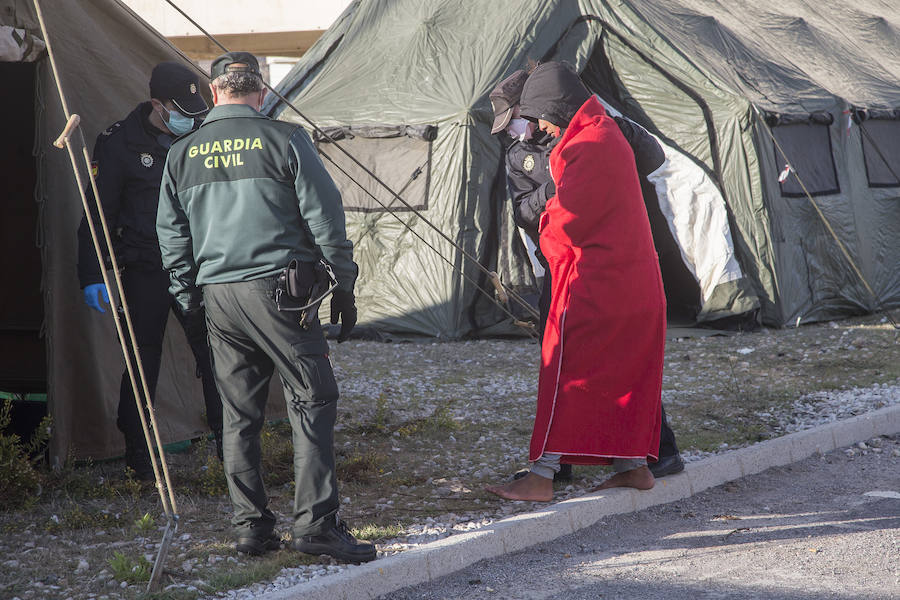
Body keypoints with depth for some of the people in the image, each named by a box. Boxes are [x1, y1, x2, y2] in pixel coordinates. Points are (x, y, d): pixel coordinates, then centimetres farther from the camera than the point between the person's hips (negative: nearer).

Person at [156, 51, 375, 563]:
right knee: (314, 401, 0)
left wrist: (191, 295, 22)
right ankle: (316, 521, -8)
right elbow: (325, 218, -3)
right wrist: (344, 286, 5)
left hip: (216, 293, 5)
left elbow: (172, 234, 13)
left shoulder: (182, 154, 9)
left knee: (240, 414, 11)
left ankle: (251, 526, 12)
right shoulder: (284, 140, -4)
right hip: (277, 289, -4)